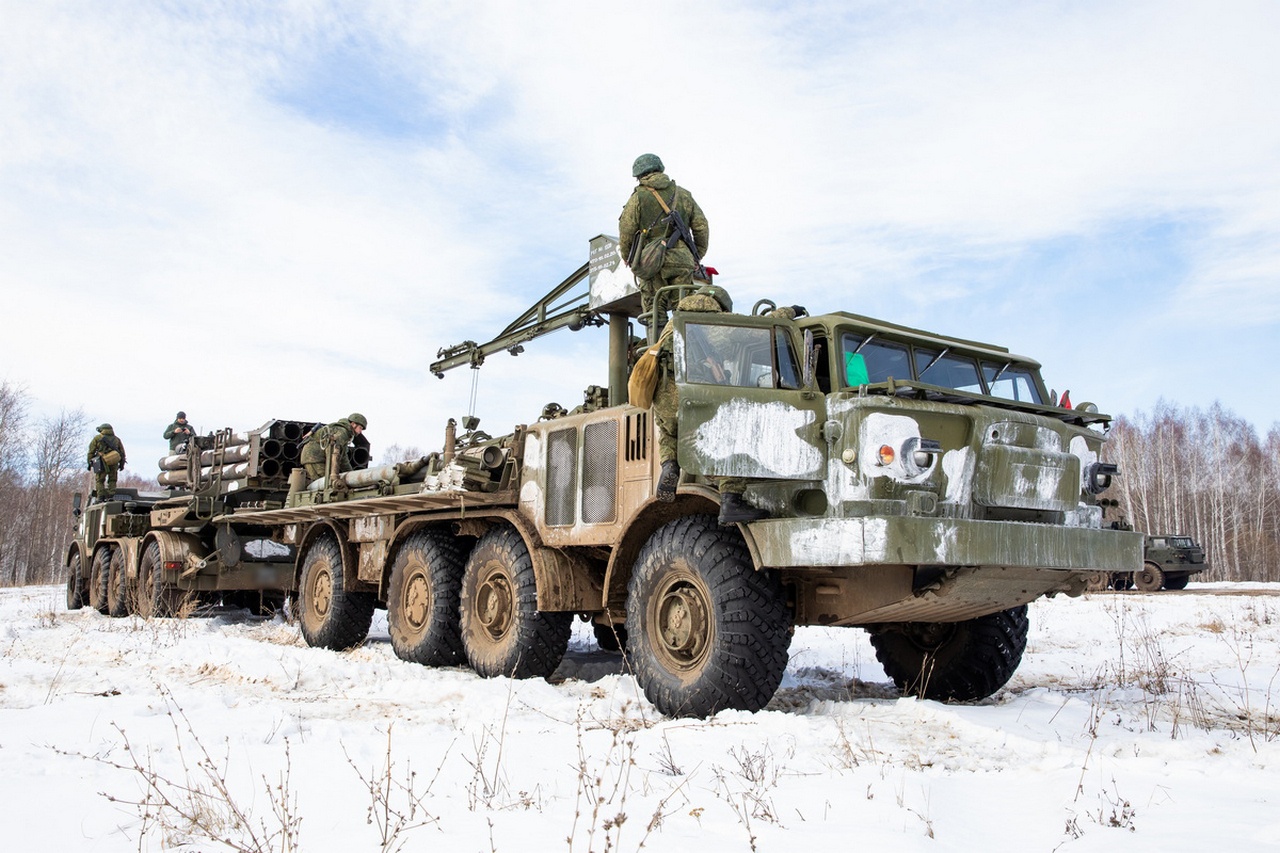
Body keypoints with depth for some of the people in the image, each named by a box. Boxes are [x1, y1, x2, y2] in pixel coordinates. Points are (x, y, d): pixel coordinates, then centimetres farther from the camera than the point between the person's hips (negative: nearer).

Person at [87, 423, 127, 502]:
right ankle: (110, 496, 3)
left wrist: (90, 463, 11)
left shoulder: (97, 438, 7)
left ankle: (100, 497, -4)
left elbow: (91, 452, 5)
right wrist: (122, 464, 21)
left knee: (99, 480, 7)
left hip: (103, 463, -3)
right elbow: (122, 453, 16)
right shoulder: (117, 439, 17)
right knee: (112, 480, 13)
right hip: (114, 464, 3)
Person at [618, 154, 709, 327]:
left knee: (655, 311, -1)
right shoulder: (683, 195, 15)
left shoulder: (638, 197, 2)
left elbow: (625, 233, -1)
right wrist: (697, 257, 22)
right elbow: (702, 227, 14)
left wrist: (628, 260, 14)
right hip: (682, 262, 3)